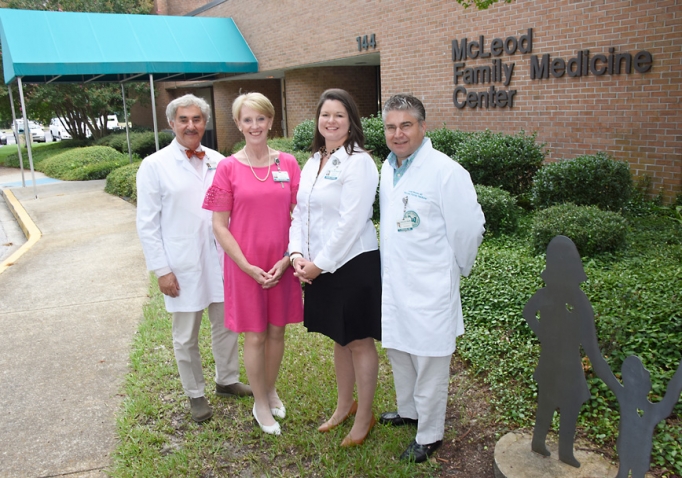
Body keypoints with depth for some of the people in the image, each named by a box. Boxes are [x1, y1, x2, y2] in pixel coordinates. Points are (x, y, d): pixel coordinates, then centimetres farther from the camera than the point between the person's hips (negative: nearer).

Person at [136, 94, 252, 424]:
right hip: (183, 266, -3)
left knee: (226, 326, 16)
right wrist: (161, 269, -9)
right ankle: (195, 394, 31)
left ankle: (227, 380, 38)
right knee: (186, 337, 11)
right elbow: (147, 224, -5)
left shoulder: (217, 161, 4)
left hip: (220, 260, 3)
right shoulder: (155, 166, -5)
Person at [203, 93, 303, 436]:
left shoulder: (288, 164, 0)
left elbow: (297, 215, 4)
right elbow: (219, 225, -5)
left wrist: (286, 259, -7)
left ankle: (271, 390, 38)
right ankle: (260, 404, 28)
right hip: (245, 265, -2)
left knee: (277, 330, 14)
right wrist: (248, 267, -11)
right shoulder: (228, 168, -5)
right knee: (255, 335, 8)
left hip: (281, 265, 2)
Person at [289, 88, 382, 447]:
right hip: (318, 266, 8)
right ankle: (344, 405, 39)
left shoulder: (358, 162, -13)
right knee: (339, 340, 21)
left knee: (360, 343, 7)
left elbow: (350, 222, -19)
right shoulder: (313, 161, 10)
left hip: (354, 264, -7)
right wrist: (297, 254, -5)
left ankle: (364, 417, 24)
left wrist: (320, 264, -16)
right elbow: (300, 211, 9)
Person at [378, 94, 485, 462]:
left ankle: (429, 435, 27)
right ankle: (408, 411, 46)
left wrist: (454, 269, 0)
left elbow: (469, 227, -12)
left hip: (429, 288, -7)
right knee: (398, 353, 23)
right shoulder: (388, 167, 6)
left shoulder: (446, 172, -18)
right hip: (393, 283, 8)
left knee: (429, 364, 7)